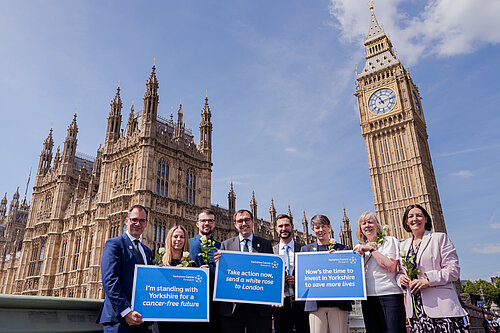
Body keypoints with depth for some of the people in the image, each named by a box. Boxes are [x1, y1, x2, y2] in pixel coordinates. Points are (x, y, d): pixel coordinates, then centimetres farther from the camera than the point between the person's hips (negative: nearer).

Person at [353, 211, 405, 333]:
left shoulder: (390, 241, 4)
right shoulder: (359, 248, 18)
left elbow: (391, 267, -9)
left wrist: (372, 249, -6)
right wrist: (360, 254, 0)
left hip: (389, 295, -4)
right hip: (368, 296, 4)